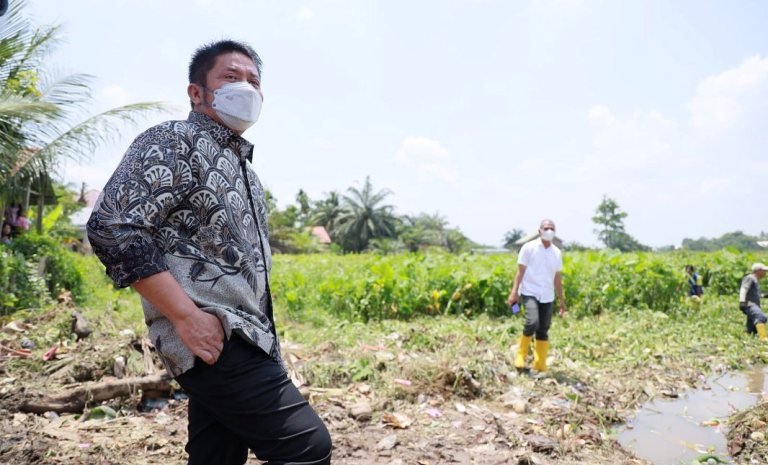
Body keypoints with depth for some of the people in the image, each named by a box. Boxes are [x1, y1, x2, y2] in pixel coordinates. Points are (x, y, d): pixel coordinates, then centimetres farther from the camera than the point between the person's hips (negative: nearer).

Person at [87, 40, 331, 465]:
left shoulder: (242, 168, 21)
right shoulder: (173, 141, -6)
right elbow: (110, 227, -17)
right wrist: (187, 317, -21)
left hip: (241, 340, 9)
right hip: (213, 340, -9)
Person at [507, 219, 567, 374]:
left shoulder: (556, 253, 10)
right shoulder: (529, 248, -3)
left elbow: (557, 278, 16)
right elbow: (520, 271, -6)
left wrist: (561, 300, 17)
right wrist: (514, 292, -15)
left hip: (547, 297, 5)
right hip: (530, 293, -5)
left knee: (543, 331, 5)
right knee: (532, 322, -24)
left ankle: (540, 367, 12)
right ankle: (521, 355, -3)